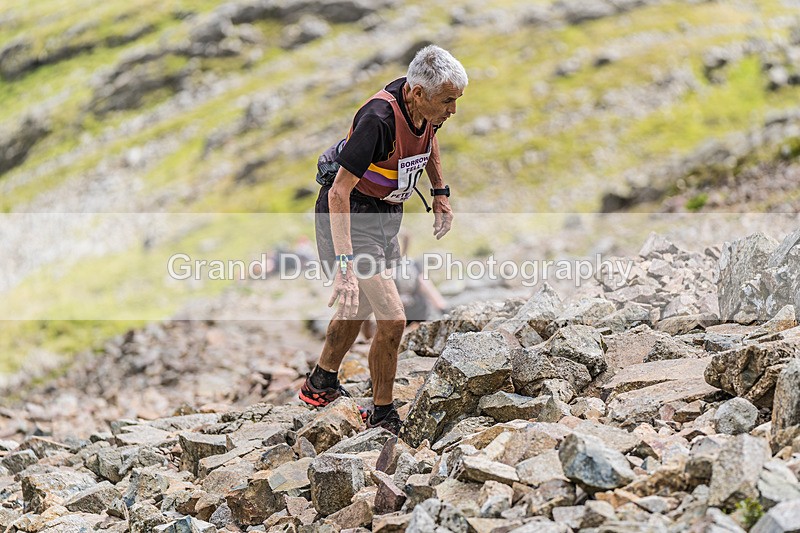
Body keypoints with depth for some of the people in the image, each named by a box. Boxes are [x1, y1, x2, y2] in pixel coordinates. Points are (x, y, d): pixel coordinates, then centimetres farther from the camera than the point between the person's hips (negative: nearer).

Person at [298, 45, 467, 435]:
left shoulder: (426, 108, -10)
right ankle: (382, 418, 5)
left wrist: (440, 192, 14)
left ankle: (320, 384, 45)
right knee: (392, 318, -13)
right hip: (351, 216, -9)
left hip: (386, 214, 9)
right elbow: (339, 193, -34)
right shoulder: (379, 119, -34)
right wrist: (345, 264, -39)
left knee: (360, 307, 24)